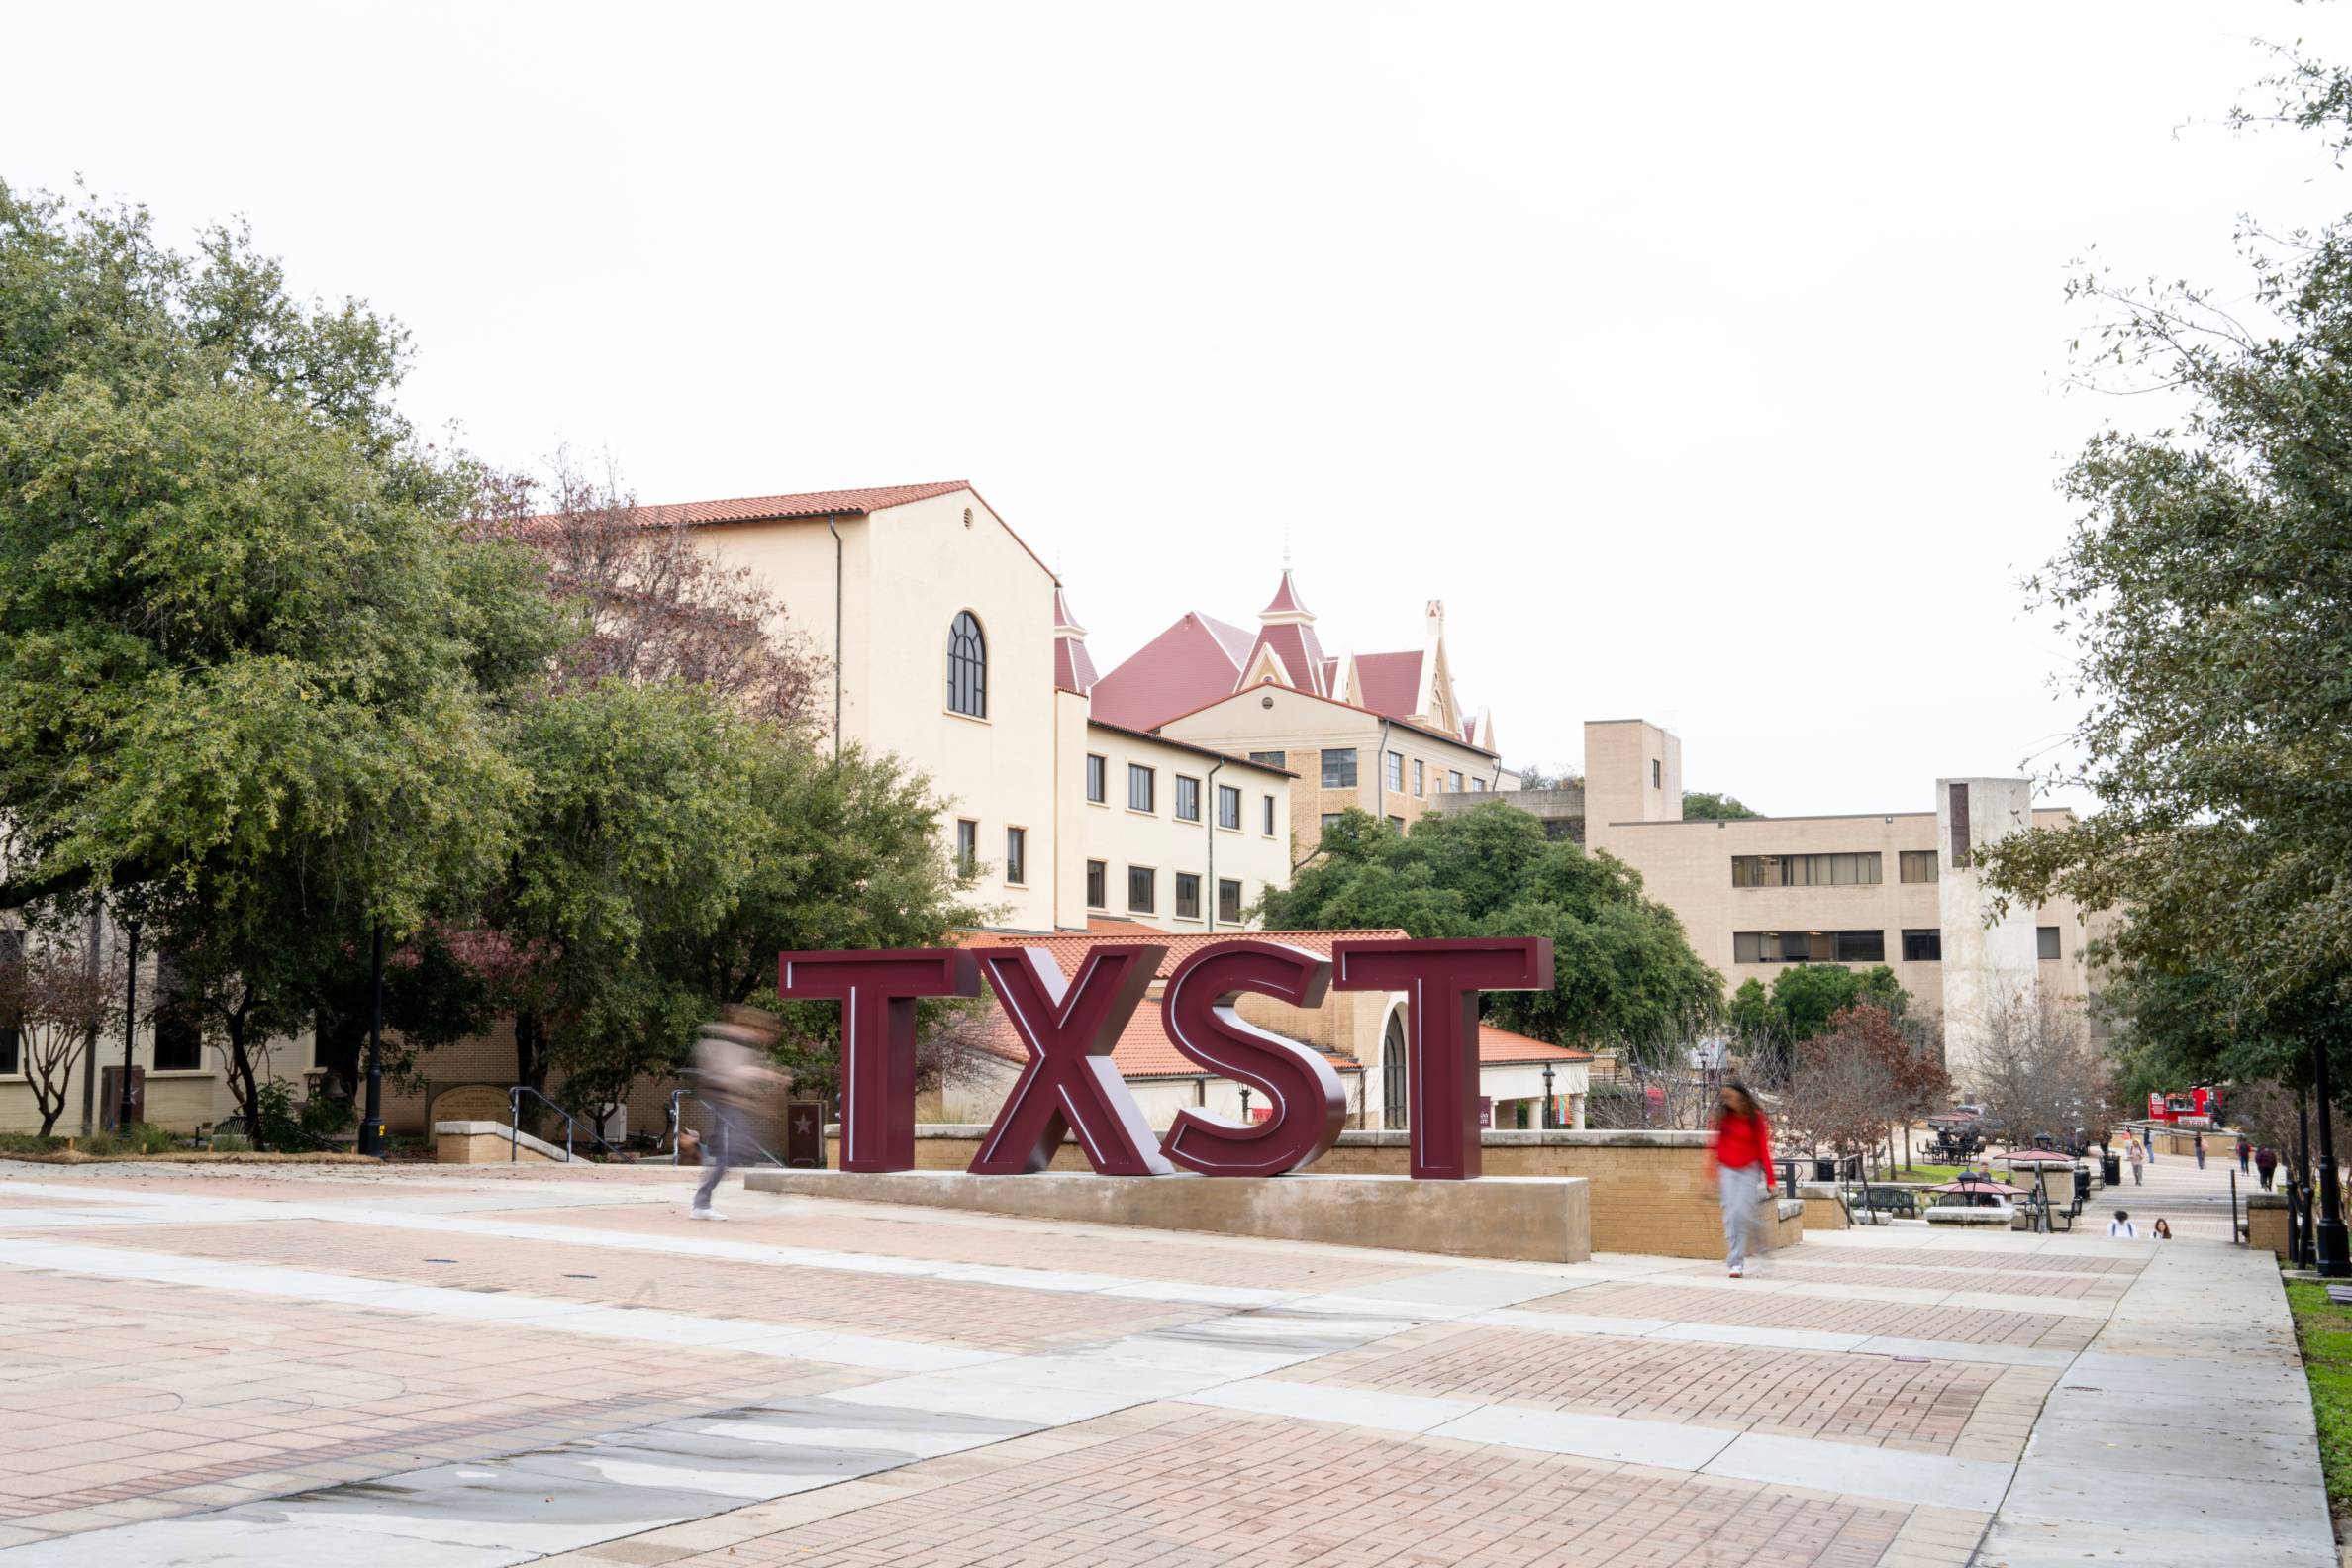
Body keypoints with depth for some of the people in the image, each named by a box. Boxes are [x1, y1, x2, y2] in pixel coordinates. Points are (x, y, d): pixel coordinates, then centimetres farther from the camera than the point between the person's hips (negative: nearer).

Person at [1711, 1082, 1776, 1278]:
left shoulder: (1755, 1119, -4)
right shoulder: (1724, 1119, 3)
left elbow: (1763, 1148, -4)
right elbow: (1717, 1147, 7)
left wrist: (1769, 1179, -8)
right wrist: (1714, 1176, 4)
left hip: (1749, 1170, -3)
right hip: (1727, 1170, 3)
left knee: (1744, 1211, -15)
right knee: (1730, 1214, -7)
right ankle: (1736, 1262, -4)